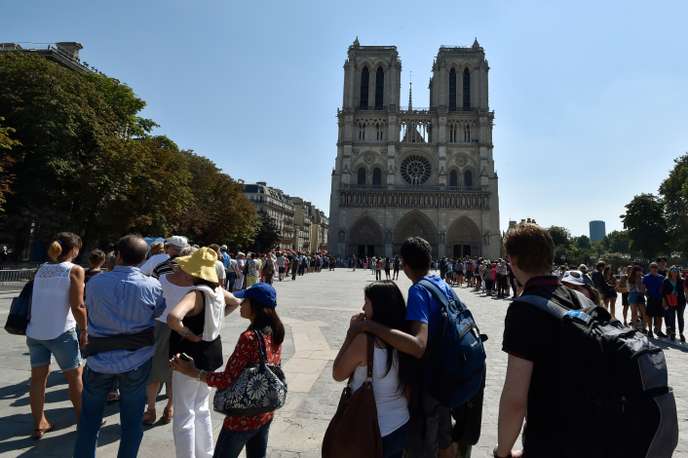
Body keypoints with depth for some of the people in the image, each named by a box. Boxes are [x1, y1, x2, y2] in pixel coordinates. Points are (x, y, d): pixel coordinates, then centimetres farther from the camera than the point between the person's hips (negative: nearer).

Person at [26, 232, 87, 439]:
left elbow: (37, 300, 13)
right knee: (75, 376, 9)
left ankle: (39, 424, 23)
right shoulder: (75, 270, -10)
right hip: (61, 331, -6)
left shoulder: (41, 269, 8)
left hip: (35, 331, 6)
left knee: (38, 377, 14)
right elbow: (77, 307, -13)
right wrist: (84, 331, -4)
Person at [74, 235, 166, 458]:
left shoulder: (95, 283, -7)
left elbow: (89, 312, 6)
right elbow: (162, 313, 0)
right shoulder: (152, 286, -13)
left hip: (99, 359, 2)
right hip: (136, 361, -1)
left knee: (89, 419, 21)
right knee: (132, 421, 14)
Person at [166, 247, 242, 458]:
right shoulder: (218, 290, -2)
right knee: (202, 408, 25)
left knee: (184, 416, 8)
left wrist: (187, 334, -26)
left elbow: (173, 317, -44)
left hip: (190, 357, -8)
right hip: (210, 354, 8)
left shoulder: (195, 294, -26)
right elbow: (236, 302, 18)